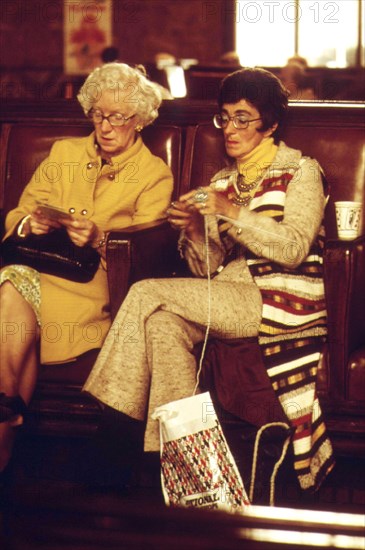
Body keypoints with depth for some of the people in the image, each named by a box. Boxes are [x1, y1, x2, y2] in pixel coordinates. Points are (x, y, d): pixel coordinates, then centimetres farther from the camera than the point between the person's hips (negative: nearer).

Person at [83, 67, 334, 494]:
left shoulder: (300, 171, 2)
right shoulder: (223, 182, 19)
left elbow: (294, 248, -13)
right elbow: (207, 269, 13)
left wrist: (232, 213, -22)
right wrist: (195, 230, -8)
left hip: (284, 298, -6)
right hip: (232, 298, 6)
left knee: (148, 294, -19)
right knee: (164, 323, -26)